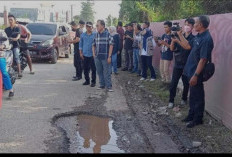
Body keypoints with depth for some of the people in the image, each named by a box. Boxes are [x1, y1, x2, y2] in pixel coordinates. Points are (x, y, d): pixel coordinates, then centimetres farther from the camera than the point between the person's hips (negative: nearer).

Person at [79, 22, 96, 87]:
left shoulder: (94, 35, -2)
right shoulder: (83, 35, 7)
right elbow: (81, 44, 12)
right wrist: (81, 53, 6)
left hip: (92, 55, -3)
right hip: (85, 55, 3)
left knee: (93, 69, 0)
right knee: (85, 69, 10)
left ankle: (93, 81, 10)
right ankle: (87, 80, 23)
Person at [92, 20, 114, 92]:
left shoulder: (108, 34, -6)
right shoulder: (96, 35, 10)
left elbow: (111, 45, -8)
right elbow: (93, 45, 20)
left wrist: (109, 56, -12)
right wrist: (93, 53, 6)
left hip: (105, 57, -5)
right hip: (97, 57, 6)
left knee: (107, 72, -2)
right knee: (99, 72, 12)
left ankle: (109, 86, 5)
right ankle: (102, 85, 23)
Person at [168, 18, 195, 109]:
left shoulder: (193, 38, -6)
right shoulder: (179, 36, 6)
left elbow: (187, 47, -22)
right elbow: (172, 49, 3)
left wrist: (178, 41, -31)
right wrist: (173, 40, -15)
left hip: (187, 65, -3)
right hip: (177, 64, 3)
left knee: (186, 84, 10)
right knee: (173, 83, 0)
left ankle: (184, 99, 29)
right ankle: (171, 100, 11)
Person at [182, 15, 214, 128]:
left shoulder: (206, 39, -23)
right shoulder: (199, 36, 7)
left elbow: (203, 59, -26)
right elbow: (188, 46, 21)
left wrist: (196, 75, -25)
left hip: (196, 73, -9)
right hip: (191, 71, 9)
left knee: (198, 97, 5)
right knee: (192, 95, 21)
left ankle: (198, 119, 20)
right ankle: (191, 115, 36)